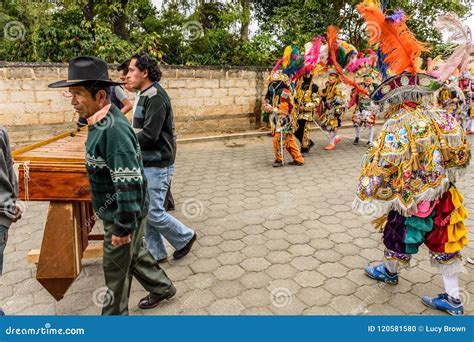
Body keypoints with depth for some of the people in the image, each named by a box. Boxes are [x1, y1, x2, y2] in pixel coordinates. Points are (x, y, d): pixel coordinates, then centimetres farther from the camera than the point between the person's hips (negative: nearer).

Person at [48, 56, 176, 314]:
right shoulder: (102, 122, 3)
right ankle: (161, 287, 46)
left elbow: (129, 184, -30)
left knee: (116, 268, 12)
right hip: (115, 212, 9)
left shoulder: (113, 130, -28)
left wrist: (123, 227, -22)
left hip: (123, 216, -9)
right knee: (134, 253, 25)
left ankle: (114, 315, 36)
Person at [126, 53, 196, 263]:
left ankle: (185, 237, 21)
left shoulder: (156, 97, -17)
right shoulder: (145, 95, 13)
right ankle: (155, 253, 25)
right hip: (146, 164, 10)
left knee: (153, 213, -1)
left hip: (157, 167, -10)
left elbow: (149, 135, -24)